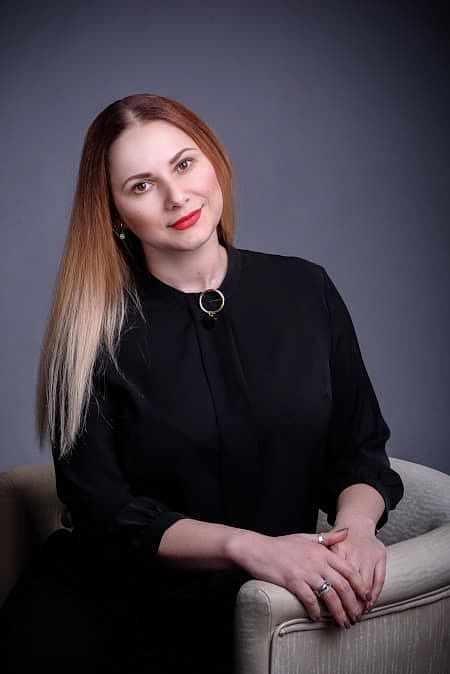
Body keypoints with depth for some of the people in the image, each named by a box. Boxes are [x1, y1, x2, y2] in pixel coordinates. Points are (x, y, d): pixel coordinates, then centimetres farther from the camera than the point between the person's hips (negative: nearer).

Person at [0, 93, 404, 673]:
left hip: (248, 607, 1)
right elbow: (103, 507, -9)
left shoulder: (305, 291, 2)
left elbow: (361, 448, 6)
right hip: (105, 598, -1)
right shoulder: (93, 332, -5)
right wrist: (249, 546, -22)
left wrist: (356, 526, -16)